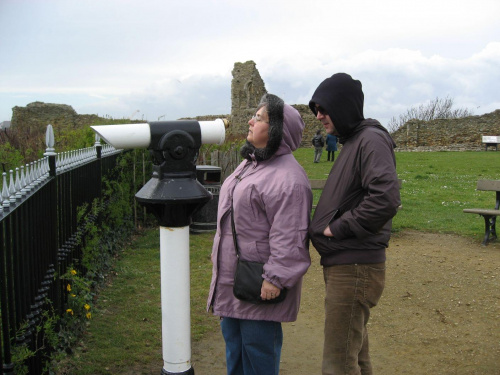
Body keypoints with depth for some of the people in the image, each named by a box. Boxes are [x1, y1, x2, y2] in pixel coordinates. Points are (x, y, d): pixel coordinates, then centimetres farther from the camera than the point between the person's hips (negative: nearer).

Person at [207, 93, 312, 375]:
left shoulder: (288, 178, -23)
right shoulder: (250, 163, 11)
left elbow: (288, 238, -25)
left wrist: (275, 279, -24)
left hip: (259, 285, -10)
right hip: (233, 278, 10)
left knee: (257, 344, 5)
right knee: (233, 340, 23)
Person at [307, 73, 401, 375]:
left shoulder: (371, 140, -14)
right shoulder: (352, 141, 14)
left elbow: (386, 199, -28)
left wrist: (338, 228, -18)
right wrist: (326, 225, 4)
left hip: (355, 268, -10)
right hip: (342, 263, 10)